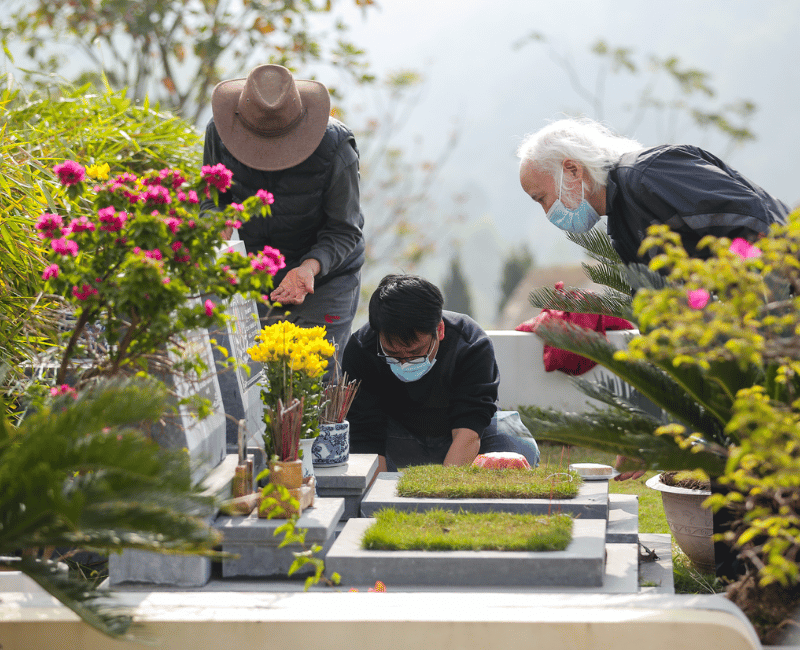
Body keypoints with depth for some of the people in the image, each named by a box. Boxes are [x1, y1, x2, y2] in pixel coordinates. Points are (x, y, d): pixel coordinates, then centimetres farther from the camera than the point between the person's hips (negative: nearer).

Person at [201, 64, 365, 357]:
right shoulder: (219, 132, -17)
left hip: (325, 280, -3)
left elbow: (344, 229, -19)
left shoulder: (334, 148, -27)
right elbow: (213, 197, -1)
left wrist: (310, 266, -38)